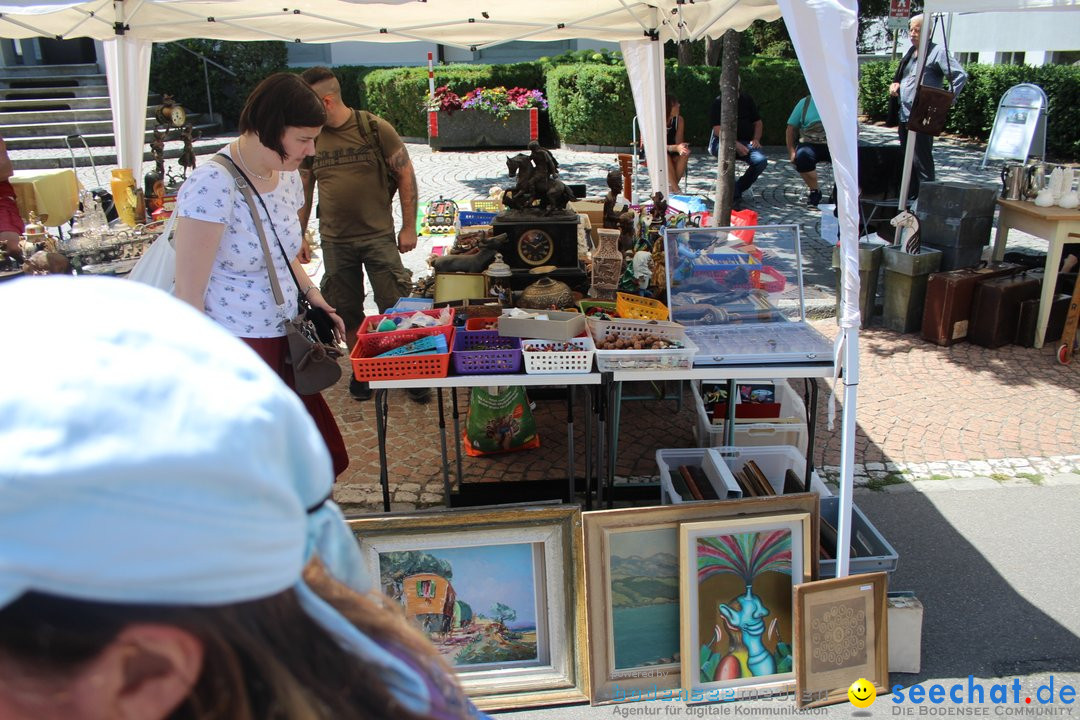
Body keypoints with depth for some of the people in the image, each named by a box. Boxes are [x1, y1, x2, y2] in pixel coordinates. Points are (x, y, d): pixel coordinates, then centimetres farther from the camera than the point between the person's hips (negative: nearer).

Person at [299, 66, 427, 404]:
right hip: (334, 240, 3)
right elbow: (304, 193, 12)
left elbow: (406, 175, -3)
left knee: (396, 309, -1)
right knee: (347, 313, 9)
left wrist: (408, 227, -6)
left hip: (378, 236, -3)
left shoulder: (375, 128, -7)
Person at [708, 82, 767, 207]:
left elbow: (758, 123, 19)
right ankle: (733, 194, -33)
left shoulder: (747, 100, 13)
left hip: (745, 142, 4)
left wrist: (756, 139, -2)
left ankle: (739, 188, -8)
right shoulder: (718, 103, 0)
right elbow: (717, 130, -11)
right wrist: (736, 144, -22)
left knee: (761, 160, -25)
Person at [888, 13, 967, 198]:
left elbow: (961, 76, -12)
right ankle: (909, 196, 22)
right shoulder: (910, 53, 17)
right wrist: (895, 84, 9)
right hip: (904, 115, 8)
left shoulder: (937, 52, -7)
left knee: (921, 161, -9)